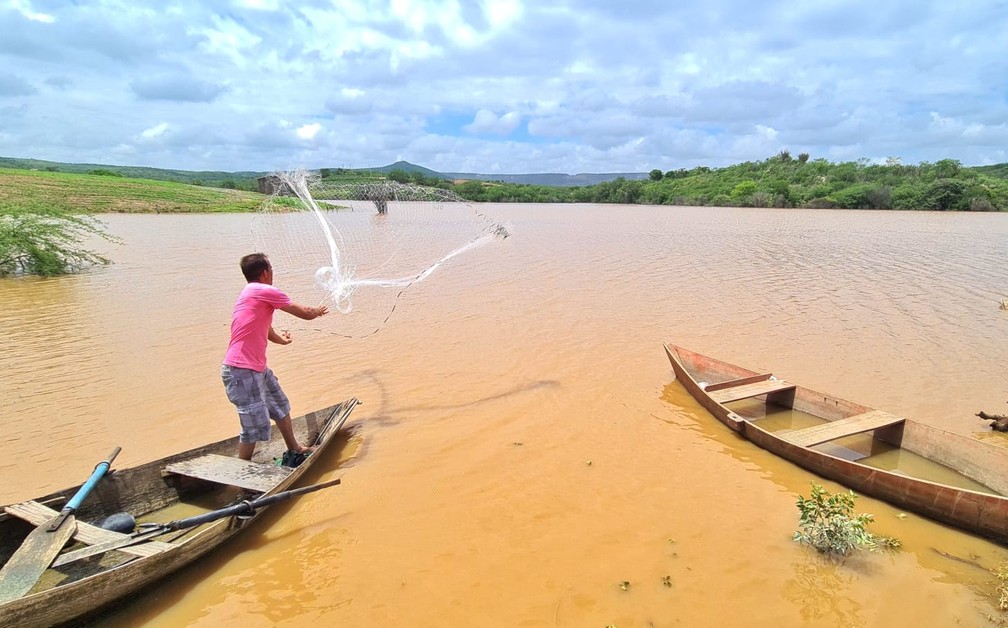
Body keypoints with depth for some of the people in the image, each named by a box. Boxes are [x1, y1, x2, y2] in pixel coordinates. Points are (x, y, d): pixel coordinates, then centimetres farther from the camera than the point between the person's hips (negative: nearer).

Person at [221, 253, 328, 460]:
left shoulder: (255, 294, 16)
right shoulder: (265, 291, -14)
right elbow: (305, 313, -6)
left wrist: (281, 339, 52)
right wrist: (318, 311, 16)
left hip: (258, 368, 11)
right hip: (241, 371, -11)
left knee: (281, 407, 24)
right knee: (256, 426, -6)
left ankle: (294, 449, 42)